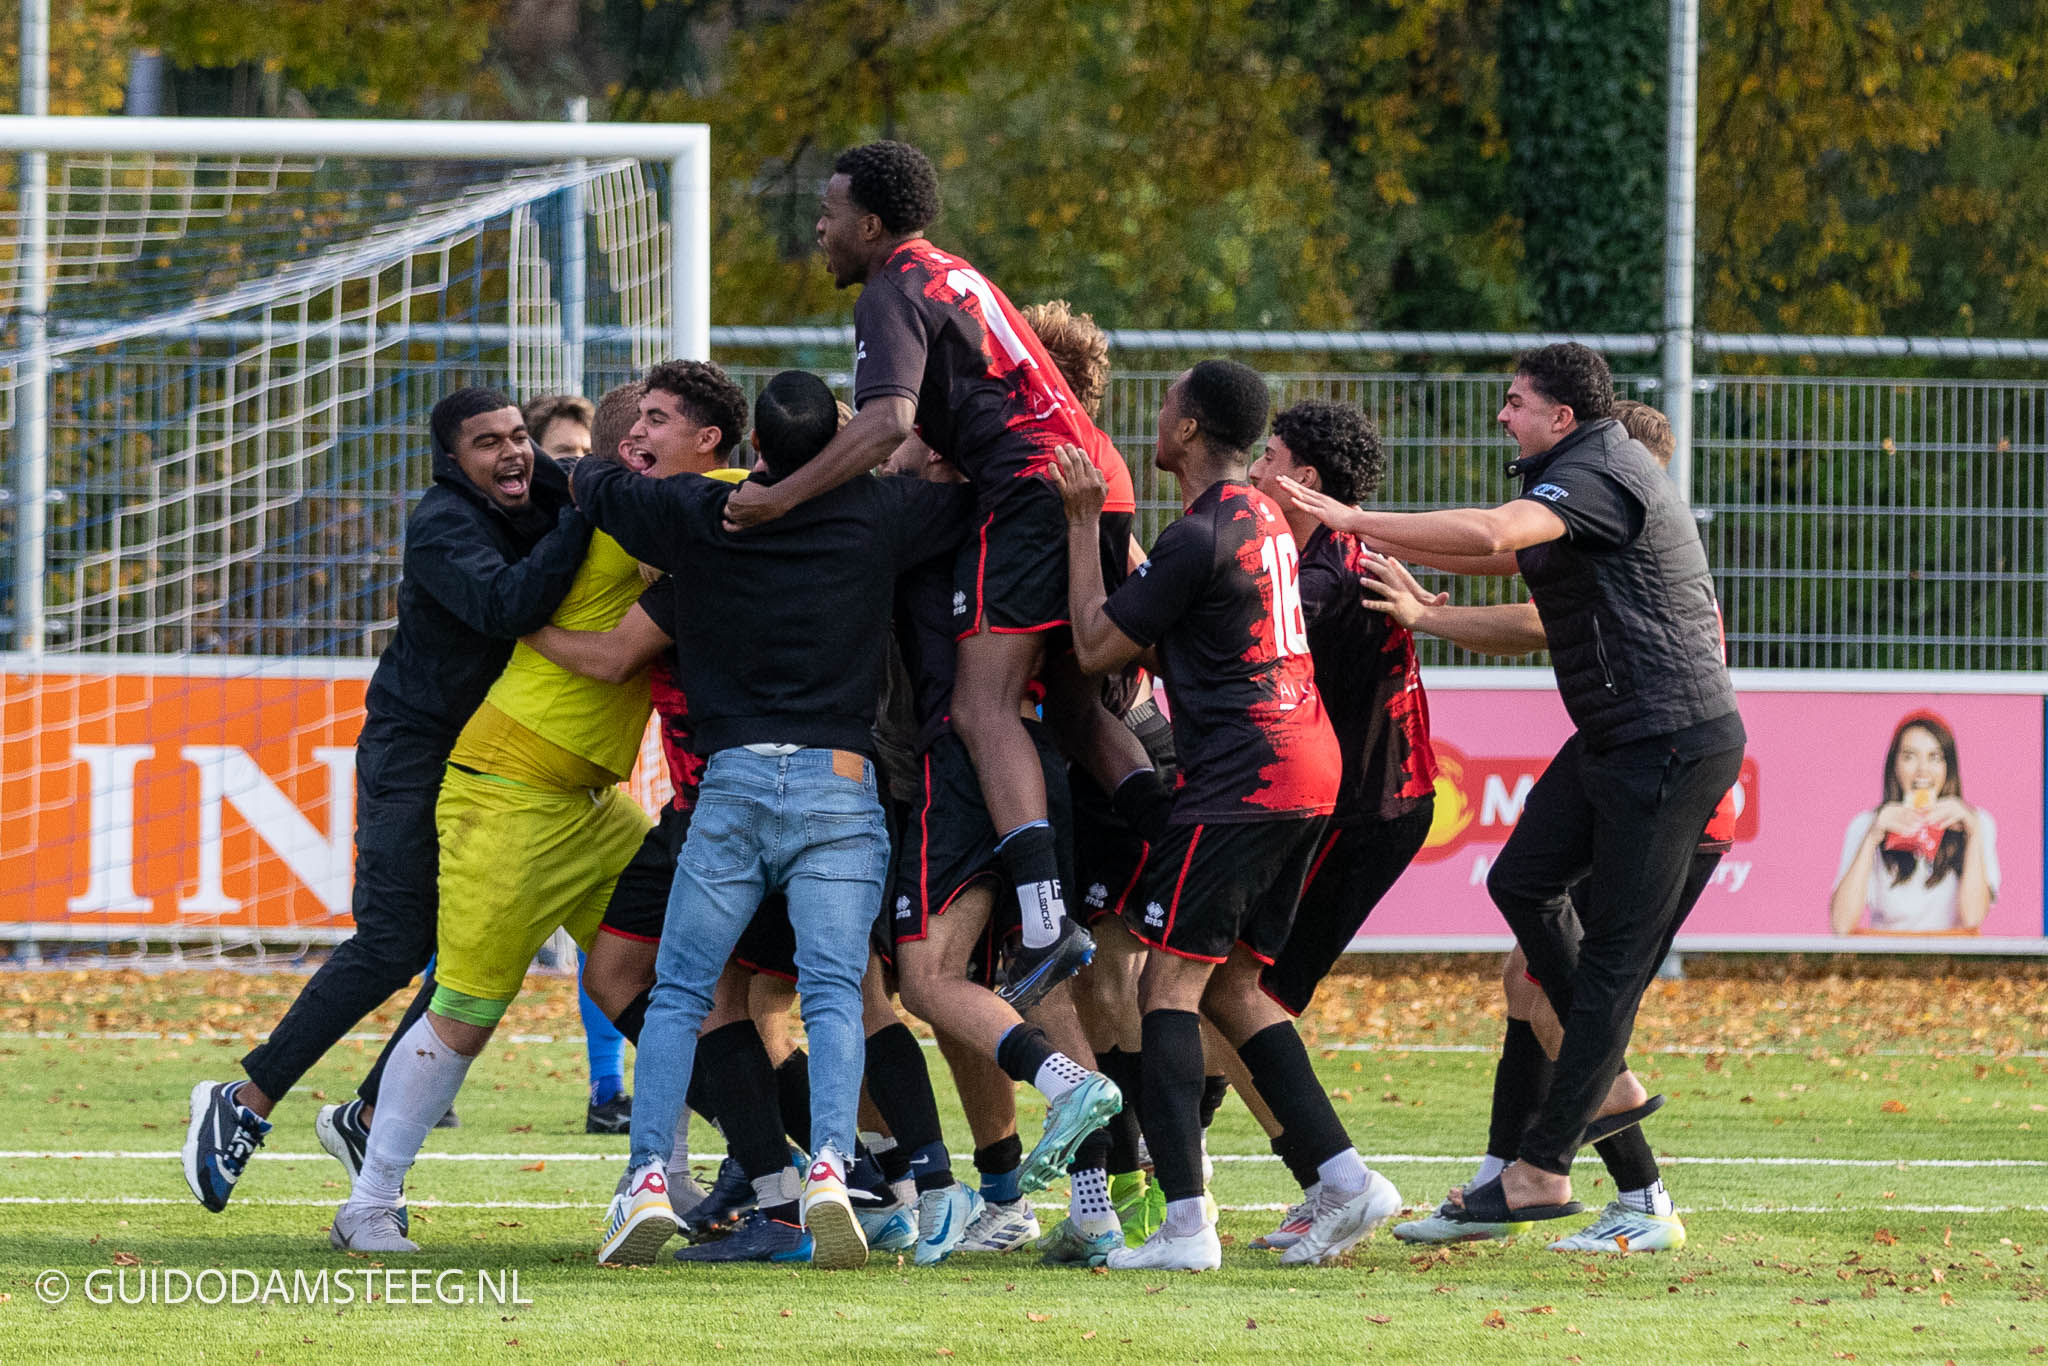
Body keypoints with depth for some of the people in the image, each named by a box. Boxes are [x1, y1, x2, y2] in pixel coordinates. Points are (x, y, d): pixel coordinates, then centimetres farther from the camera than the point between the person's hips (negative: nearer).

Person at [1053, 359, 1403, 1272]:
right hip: (1307, 762, 10)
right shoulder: (1261, 516, 16)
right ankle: (1346, 1181, 7)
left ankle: (1184, 1222, -16)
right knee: (1231, 986, 15)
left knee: (1170, 981, -8)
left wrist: (1084, 524, -1)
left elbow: (1096, 647, -7)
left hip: (1241, 777, -9)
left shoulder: (1199, 537, -14)